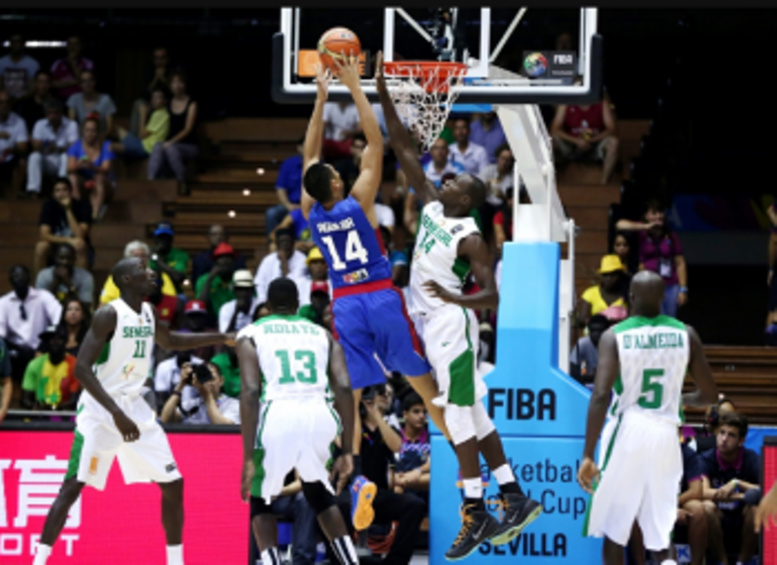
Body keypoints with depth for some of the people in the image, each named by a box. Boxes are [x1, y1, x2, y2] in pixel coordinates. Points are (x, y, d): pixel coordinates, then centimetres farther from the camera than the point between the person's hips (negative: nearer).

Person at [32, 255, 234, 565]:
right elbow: (82, 368, -23)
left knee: (173, 484, 7)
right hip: (100, 409, -7)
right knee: (73, 486, -15)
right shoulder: (109, 315, -17)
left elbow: (170, 341, 29)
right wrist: (116, 414, -30)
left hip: (134, 407, 7)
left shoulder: (148, 313, 7)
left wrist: (221, 338, 22)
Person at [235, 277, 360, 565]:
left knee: (260, 501, 20)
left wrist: (249, 458, -3)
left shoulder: (251, 335, 15)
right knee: (320, 495, 30)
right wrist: (346, 452, 10)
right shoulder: (323, 334, 24)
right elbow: (344, 389, 9)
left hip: (278, 416, -3)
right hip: (319, 416, 3)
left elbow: (250, 393, 0)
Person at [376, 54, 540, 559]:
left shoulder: (471, 239, -13)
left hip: (452, 326, -9)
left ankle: (475, 513, -7)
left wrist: (455, 299, -34)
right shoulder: (432, 204, 7)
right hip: (432, 326, 9)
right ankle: (514, 498, 16)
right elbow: (404, 149, 7)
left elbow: (491, 297, -16)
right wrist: (384, 94, 1)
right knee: (471, 415, 11)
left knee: (459, 416, -9)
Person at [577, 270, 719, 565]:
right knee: (660, 537, 7)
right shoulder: (685, 334, 1)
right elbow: (708, 394, 6)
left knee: (614, 530, 13)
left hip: (627, 433, -2)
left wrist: (588, 455, -15)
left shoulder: (614, 336, -7)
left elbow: (601, 396, -16)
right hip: (665, 433, 2)